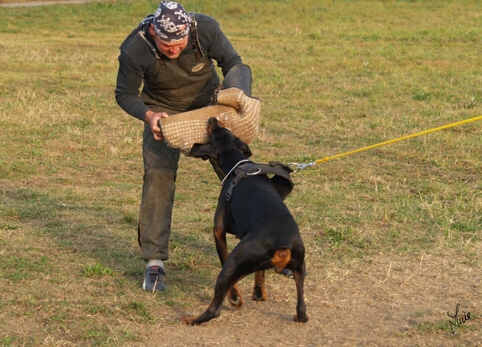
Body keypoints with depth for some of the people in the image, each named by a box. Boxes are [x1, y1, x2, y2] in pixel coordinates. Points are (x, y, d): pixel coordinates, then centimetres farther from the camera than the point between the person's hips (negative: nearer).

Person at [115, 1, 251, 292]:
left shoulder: (206, 29, -29)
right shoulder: (135, 50, -31)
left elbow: (232, 63, -12)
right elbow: (125, 94, -14)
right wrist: (148, 115, -33)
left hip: (207, 104, 2)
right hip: (163, 111, -2)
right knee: (158, 176, -15)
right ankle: (155, 262, -10)